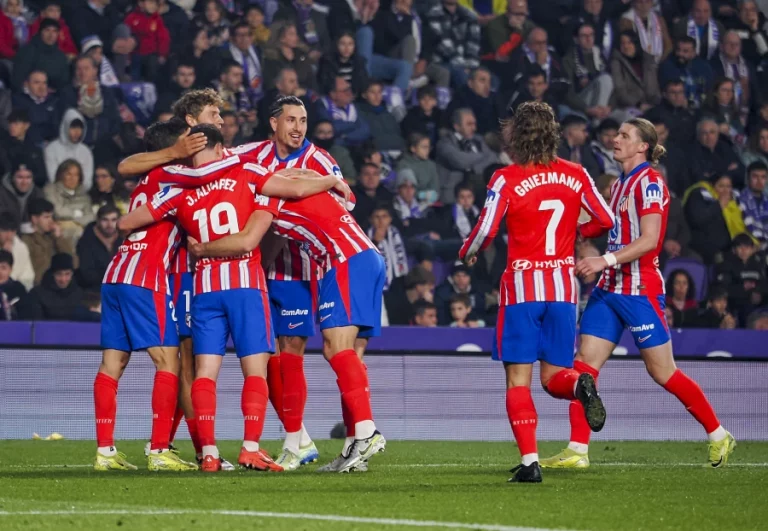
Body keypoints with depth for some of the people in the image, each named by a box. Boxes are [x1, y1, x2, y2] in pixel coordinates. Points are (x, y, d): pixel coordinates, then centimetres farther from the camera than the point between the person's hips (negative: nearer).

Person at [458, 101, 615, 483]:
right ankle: (580, 384, -24)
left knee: (518, 379, 1)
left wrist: (467, 254, 10)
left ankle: (529, 462, -9)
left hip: (522, 286, -3)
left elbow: (485, 231, -11)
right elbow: (606, 220, 7)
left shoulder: (506, 180, -8)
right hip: (563, 286, 3)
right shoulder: (575, 175, 3)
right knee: (553, 376, 12)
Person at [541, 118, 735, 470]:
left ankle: (718, 436, 14)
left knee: (662, 371, -1)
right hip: (609, 287, 8)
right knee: (585, 362, -2)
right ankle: (577, 451, -2)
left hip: (639, 289, -8)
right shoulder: (620, 183, 15)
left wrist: (607, 260, -26)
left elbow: (649, 239, -20)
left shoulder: (649, 182, -11)